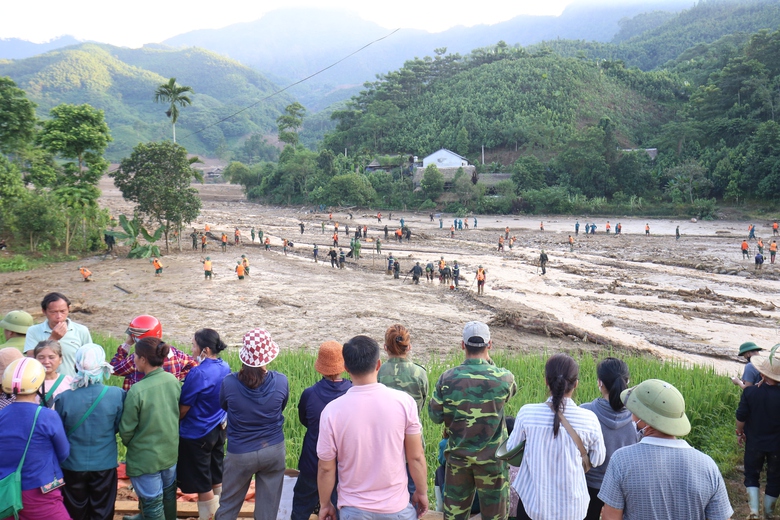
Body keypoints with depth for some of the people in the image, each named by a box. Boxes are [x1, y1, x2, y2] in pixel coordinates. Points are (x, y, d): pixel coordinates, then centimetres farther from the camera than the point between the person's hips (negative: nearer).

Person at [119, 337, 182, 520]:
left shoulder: (137, 391, -26)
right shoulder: (173, 380, -10)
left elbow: (126, 429, -15)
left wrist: (129, 444, 7)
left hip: (145, 457, -5)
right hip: (171, 451, 5)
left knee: (152, 502, 11)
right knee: (168, 494, 25)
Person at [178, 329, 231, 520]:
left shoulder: (198, 373, -26)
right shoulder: (225, 368, -3)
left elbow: (183, 409, -17)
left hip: (196, 434, -7)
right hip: (219, 429, 8)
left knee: (201, 483, 9)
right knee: (216, 477, 21)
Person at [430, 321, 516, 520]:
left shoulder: (447, 378, -12)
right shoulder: (503, 378, -15)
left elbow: (435, 416, -5)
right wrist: (489, 362, 12)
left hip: (457, 455, 2)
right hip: (491, 457, -1)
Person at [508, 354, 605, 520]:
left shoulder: (527, 413, -16)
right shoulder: (589, 419, -15)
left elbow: (511, 450, -1)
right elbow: (598, 459, 0)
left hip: (533, 501, 0)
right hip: (571, 506, 1)